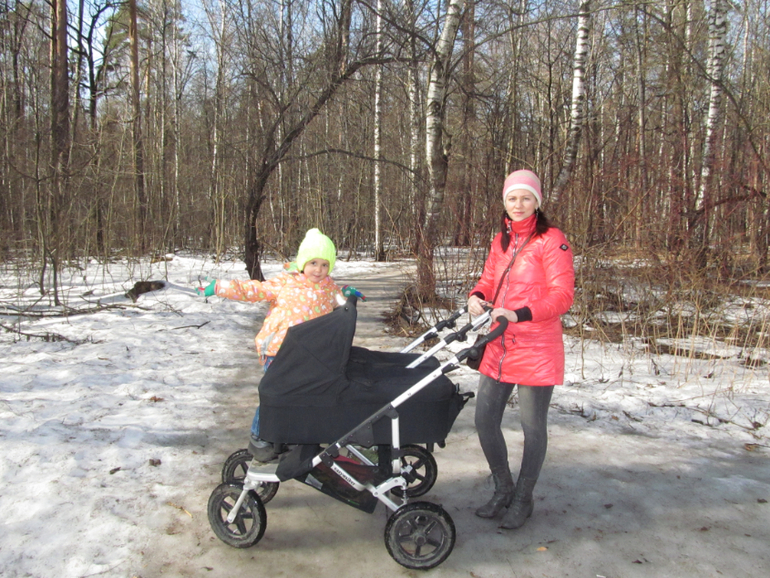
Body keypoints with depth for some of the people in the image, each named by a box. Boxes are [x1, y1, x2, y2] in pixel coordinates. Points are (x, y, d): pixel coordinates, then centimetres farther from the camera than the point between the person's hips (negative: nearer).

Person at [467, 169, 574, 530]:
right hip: (499, 347, 7)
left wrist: (519, 314, -26)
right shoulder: (501, 241, 13)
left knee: (533, 427, 7)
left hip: (536, 350, -6)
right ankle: (503, 489, 31)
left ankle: (523, 500, 27)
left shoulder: (551, 240, -8)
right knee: (485, 421, 9)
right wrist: (477, 297, -5)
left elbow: (562, 296, -15)